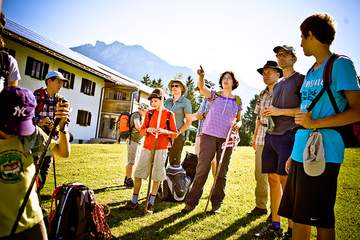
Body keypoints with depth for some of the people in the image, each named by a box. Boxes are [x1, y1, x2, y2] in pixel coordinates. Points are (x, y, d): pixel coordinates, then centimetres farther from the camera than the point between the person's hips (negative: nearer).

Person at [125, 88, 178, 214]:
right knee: (138, 173, 3)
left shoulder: (169, 114, 1)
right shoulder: (149, 113, 11)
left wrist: (164, 131, -17)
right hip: (147, 147, 4)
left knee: (157, 176, -1)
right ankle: (134, 201, 14)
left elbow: (175, 134, 1)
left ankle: (151, 202, 13)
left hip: (161, 148, -3)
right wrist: (147, 130, -10)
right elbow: (141, 130, 11)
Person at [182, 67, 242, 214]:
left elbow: (239, 119, 17)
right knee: (202, 168, -4)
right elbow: (201, 88, -13)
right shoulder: (214, 95, 7)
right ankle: (191, 202, 5)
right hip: (209, 135, -2)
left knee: (222, 172, 4)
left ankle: (216, 204, 16)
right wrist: (201, 77, -34)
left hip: (226, 138, 2)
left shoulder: (237, 100, 12)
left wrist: (237, 124, -7)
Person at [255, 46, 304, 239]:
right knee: (273, 179, 6)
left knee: (286, 181, -9)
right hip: (271, 135, 7)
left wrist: (279, 111, -13)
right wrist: (267, 113, 9)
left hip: (289, 135, -7)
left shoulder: (301, 80, 2)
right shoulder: (277, 85, 23)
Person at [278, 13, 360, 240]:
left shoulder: (340, 64, -4)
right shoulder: (311, 71, 19)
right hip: (302, 153, 8)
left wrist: (315, 123, -16)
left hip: (323, 155, -7)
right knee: (298, 217, 13)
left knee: (322, 221, 3)